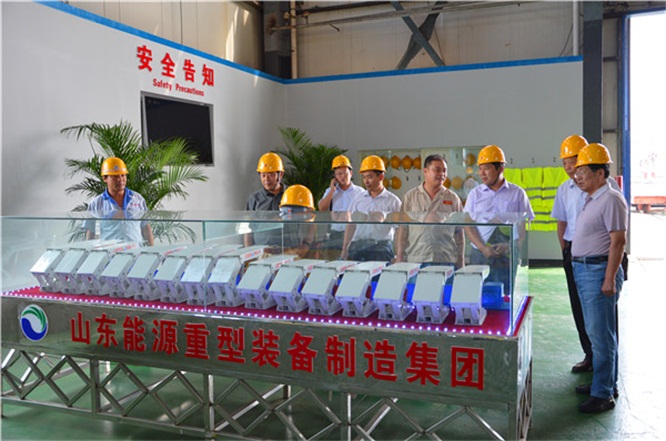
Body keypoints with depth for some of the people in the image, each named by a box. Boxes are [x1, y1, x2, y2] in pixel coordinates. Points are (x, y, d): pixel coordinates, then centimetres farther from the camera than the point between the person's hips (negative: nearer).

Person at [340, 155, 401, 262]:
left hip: (381, 249, -2)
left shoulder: (393, 201, 5)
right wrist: (344, 249, 5)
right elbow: (351, 226, 13)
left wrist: (398, 255, -2)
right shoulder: (358, 198, 14)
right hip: (357, 247, 3)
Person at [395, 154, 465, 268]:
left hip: (446, 260, 1)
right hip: (415, 260, -1)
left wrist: (461, 262, 7)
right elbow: (402, 229, 5)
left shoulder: (453, 199, 9)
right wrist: (400, 257, -1)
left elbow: (459, 233, 10)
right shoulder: (410, 197, 7)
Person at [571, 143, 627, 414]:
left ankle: (603, 394, 4)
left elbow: (618, 241, -18)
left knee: (601, 334, -5)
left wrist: (610, 279, -21)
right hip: (582, 270, 10)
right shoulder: (591, 200, 15)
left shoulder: (611, 199, -14)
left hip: (599, 272, -10)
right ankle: (605, 383, 29)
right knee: (595, 332, 17)